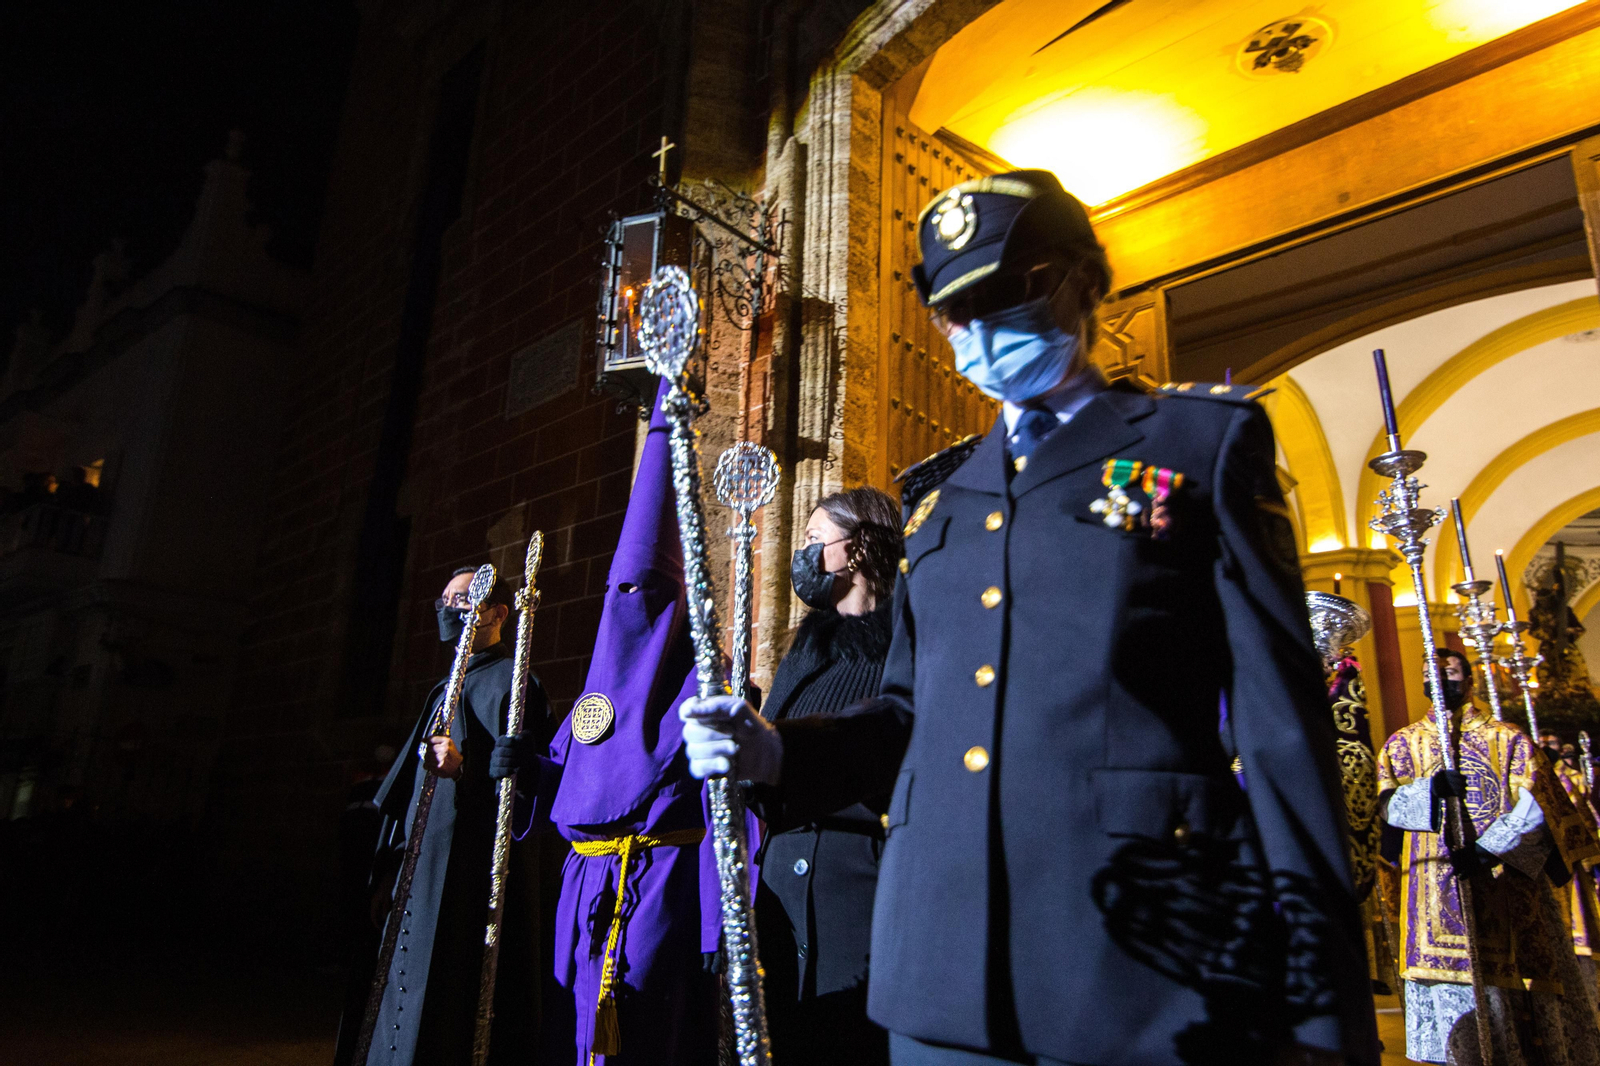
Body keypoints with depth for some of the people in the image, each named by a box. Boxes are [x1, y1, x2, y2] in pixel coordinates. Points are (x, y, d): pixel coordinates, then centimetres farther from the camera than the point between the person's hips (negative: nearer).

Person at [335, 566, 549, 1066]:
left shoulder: (510, 682, -8)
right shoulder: (448, 688, 20)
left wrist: (463, 766, -31)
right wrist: (391, 871, 18)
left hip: (469, 879, -9)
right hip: (421, 873, 9)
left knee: (442, 1026, -6)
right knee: (401, 1017, 13)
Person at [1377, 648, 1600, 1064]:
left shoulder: (1507, 738, 12)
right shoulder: (1404, 742, 16)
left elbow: (1534, 804, -2)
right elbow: (1389, 801, 2)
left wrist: (1490, 847, -17)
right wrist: (1430, 789, -18)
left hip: (1506, 880, 0)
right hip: (1436, 888, 1)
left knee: (1517, 976, -3)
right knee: (1450, 973, -6)